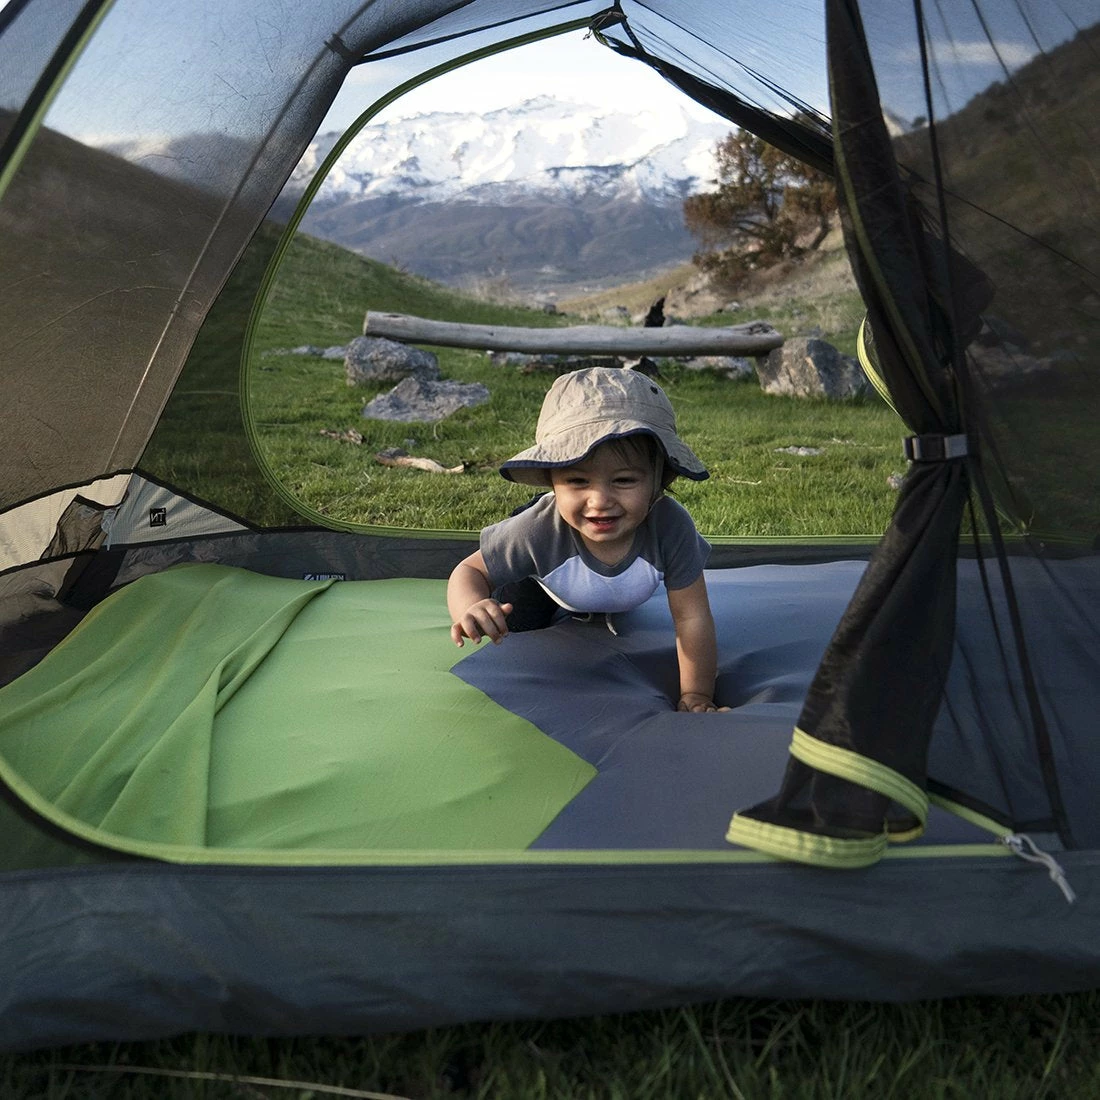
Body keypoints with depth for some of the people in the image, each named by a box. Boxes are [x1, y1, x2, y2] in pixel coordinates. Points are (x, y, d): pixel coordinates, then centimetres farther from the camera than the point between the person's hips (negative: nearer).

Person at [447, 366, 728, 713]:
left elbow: (692, 618, -34)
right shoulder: (537, 530, -48)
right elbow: (470, 571, -34)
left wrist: (695, 696, -29)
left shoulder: (670, 527, -47)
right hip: (547, 590, -2)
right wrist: (471, 609, -58)